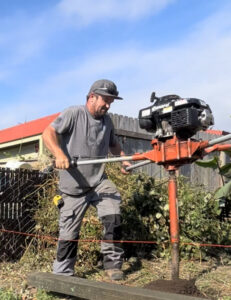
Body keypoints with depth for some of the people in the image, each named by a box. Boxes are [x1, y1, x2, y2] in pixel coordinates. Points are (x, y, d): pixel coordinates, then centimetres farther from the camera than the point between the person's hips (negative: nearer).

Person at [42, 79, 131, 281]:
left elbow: (113, 144, 26)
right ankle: (62, 274, 21)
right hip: (73, 187, -4)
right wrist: (59, 154, -33)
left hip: (99, 182, 5)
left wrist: (123, 160, 7)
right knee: (69, 233, 4)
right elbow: (48, 133, -16)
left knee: (113, 217, -14)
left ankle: (113, 263, 3)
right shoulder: (73, 114, -8)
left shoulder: (107, 121, 11)